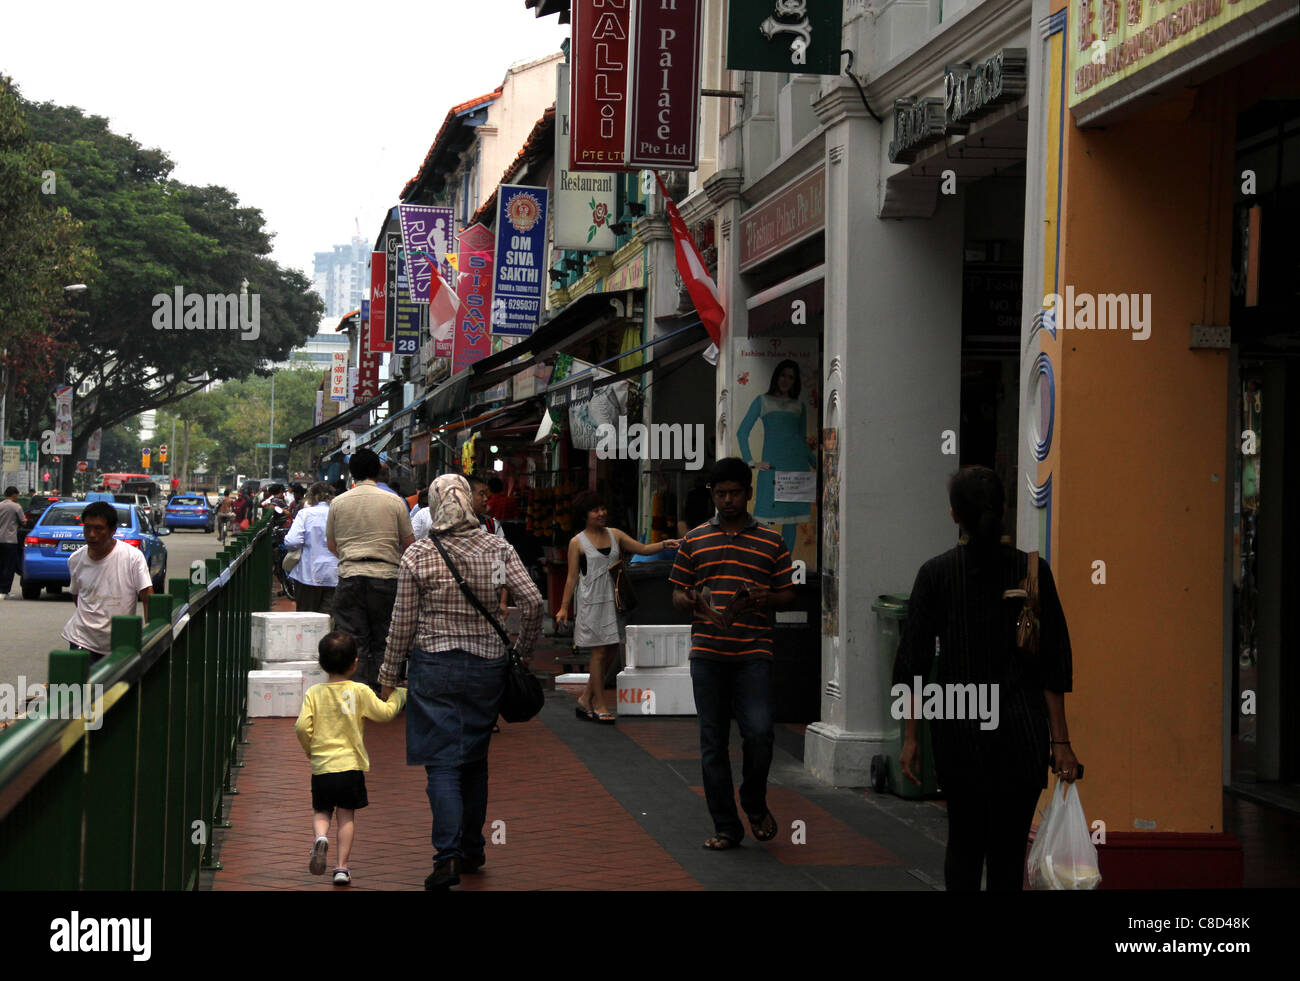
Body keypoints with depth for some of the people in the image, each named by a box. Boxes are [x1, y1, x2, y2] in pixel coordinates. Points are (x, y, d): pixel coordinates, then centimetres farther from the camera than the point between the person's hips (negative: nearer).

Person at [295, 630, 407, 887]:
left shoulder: (314, 693, -1)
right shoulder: (360, 692, -4)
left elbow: (302, 726, -7)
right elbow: (386, 712, 3)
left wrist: (309, 748, 11)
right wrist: (398, 695, 21)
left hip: (321, 767, 1)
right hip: (350, 765, -1)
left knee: (321, 811, 17)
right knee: (347, 816, 8)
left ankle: (321, 837, -14)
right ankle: (342, 867, 4)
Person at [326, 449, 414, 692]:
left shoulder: (338, 503, 5)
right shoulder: (394, 501, 0)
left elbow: (331, 544, 15)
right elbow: (409, 542, 7)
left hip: (350, 575, 1)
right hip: (386, 575, -1)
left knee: (353, 641, 4)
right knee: (383, 641, 8)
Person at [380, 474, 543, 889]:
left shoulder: (417, 555, -6)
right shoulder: (497, 548, -1)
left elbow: (402, 625, -3)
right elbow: (532, 601, -7)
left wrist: (389, 674, 9)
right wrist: (522, 651, 7)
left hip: (435, 667, -3)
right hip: (487, 667, 3)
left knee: (442, 762, -2)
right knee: (475, 761, 17)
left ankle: (448, 856, -15)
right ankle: (472, 851, 26)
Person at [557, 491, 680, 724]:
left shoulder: (614, 535, 11)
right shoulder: (577, 543, -1)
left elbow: (643, 549, 9)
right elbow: (572, 577, 0)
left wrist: (663, 544, -10)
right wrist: (564, 607, -4)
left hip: (613, 600, 5)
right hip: (592, 602, -5)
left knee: (611, 652, 6)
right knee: (600, 652, -4)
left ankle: (585, 700, 18)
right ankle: (600, 705, 4)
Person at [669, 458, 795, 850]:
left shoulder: (771, 542, 8)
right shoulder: (694, 541, 10)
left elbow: (788, 593, 10)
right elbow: (677, 594, 12)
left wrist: (764, 599, -11)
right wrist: (692, 601, -11)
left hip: (753, 654, -1)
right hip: (707, 654, 1)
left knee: (758, 733, -13)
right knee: (713, 742, 4)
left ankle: (754, 802, 15)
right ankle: (726, 827, 12)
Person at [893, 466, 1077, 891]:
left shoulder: (935, 573, -3)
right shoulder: (1032, 569, -3)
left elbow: (912, 662, -2)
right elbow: (1054, 664, -3)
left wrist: (910, 736, 5)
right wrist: (1060, 740, 1)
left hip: (957, 728, 1)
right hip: (1020, 727, 0)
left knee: (963, 840, 15)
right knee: (1008, 847, 6)